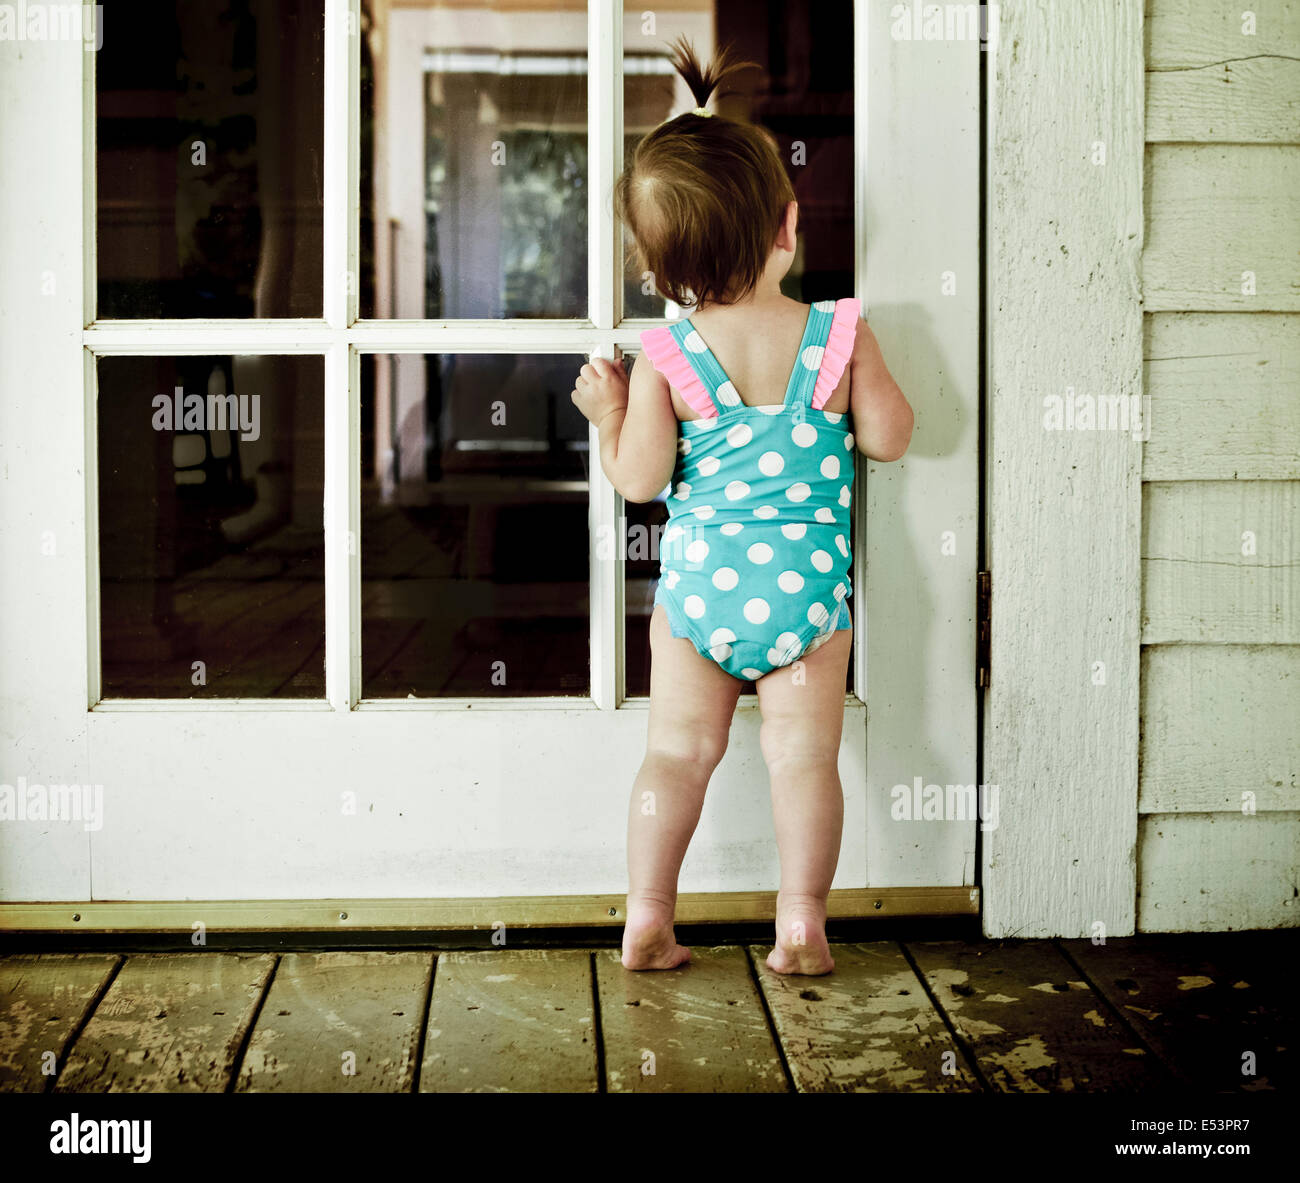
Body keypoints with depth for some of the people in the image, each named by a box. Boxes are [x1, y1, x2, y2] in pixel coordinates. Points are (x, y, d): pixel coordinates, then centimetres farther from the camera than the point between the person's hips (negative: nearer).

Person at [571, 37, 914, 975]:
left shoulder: (665, 356, -8)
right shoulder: (839, 334, -8)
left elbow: (640, 480, -7)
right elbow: (889, 439, 0)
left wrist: (608, 415, 10)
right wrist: (871, 374, 17)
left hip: (696, 581, 1)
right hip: (807, 582, -1)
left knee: (679, 750, 9)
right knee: (803, 751, 7)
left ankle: (647, 922, 15)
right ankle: (801, 925, 10)